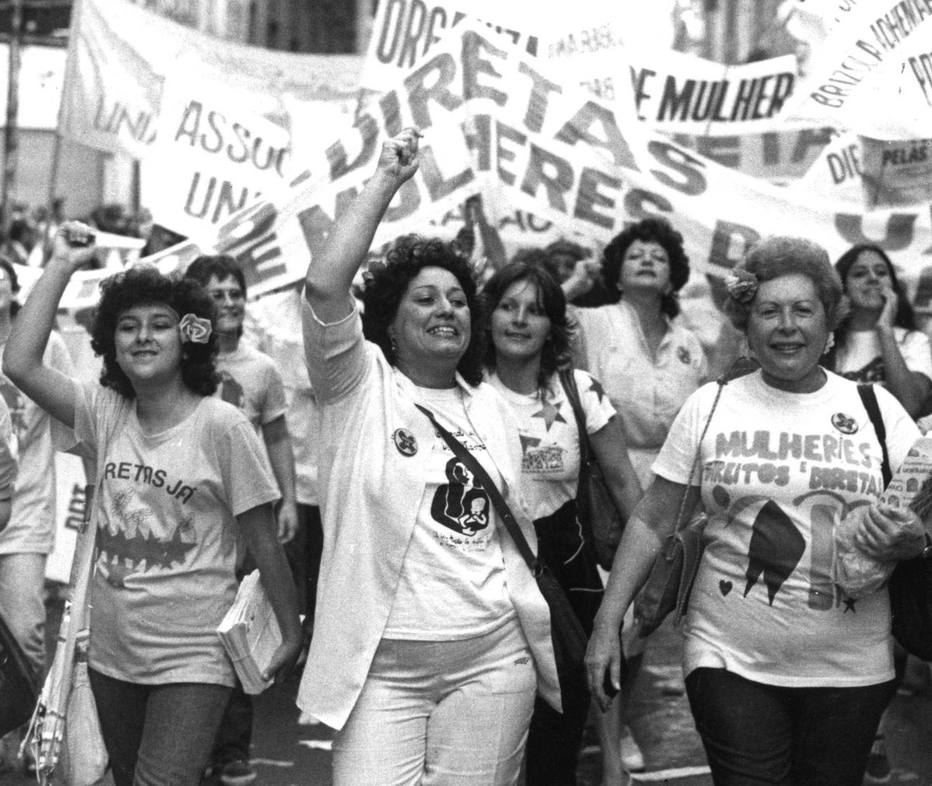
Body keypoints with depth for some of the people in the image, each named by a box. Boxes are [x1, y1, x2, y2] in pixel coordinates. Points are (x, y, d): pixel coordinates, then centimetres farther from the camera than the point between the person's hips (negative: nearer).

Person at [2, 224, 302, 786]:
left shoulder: (221, 425, -13)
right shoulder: (105, 413, 0)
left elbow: (264, 543, -7)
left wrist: (292, 634, -2)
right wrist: (62, 265, -8)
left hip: (192, 657, -5)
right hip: (112, 654, 5)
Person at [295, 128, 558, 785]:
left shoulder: (490, 405, 13)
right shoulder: (360, 384, 0)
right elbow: (324, 286, -17)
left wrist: (551, 657, 15)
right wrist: (387, 179, -9)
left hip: (491, 662, 4)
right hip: (380, 668, -3)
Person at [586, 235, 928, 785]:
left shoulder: (877, 409, 2)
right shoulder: (710, 406, 1)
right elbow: (653, 522, 3)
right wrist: (608, 623, -3)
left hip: (850, 671, 1)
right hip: (730, 661, -1)